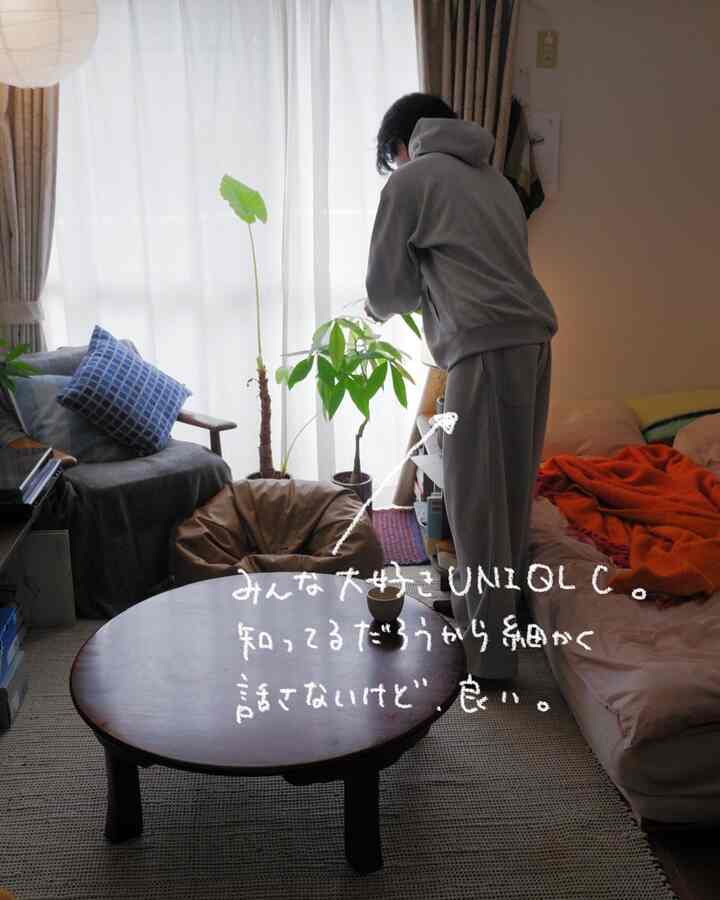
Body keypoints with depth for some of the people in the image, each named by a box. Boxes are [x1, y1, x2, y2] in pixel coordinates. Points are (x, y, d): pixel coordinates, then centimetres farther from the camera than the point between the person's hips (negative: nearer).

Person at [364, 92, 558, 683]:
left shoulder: (410, 178, 3)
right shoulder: (492, 177, 25)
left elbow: (388, 285, 6)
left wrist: (378, 309, 28)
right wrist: (428, 295, 34)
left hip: (488, 348, -8)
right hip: (533, 339, 8)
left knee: (478, 502, -2)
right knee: (510, 490, 17)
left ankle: (488, 657, 6)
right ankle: (497, 610, 33)